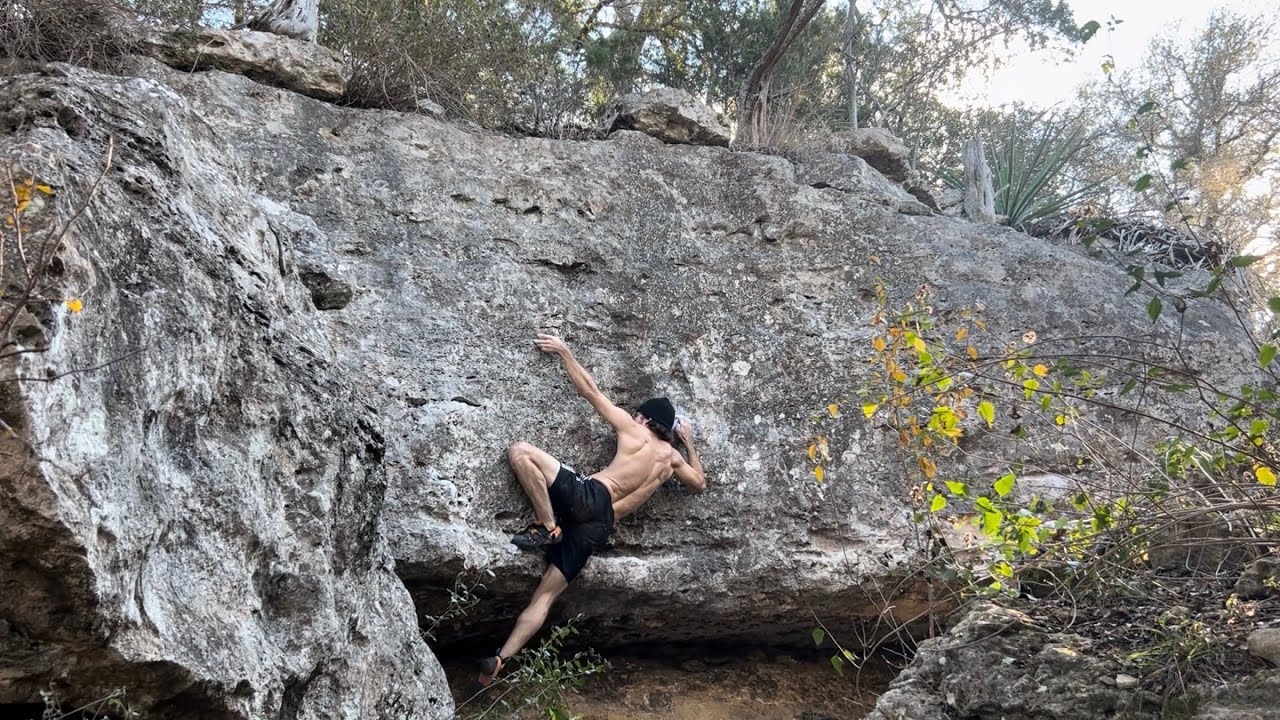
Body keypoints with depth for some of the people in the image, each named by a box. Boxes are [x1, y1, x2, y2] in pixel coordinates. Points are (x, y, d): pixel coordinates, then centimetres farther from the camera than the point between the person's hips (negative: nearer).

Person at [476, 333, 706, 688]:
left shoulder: (633, 431, 9)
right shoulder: (672, 456, 21)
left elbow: (590, 391, 12)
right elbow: (700, 484, 39)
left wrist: (564, 351, 22)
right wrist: (690, 442, 45)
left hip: (587, 496, -6)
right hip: (598, 528, 6)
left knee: (520, 452, -8)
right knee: (545, 596, 5)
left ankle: (547, 527, -14)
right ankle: (499, 661, -9)